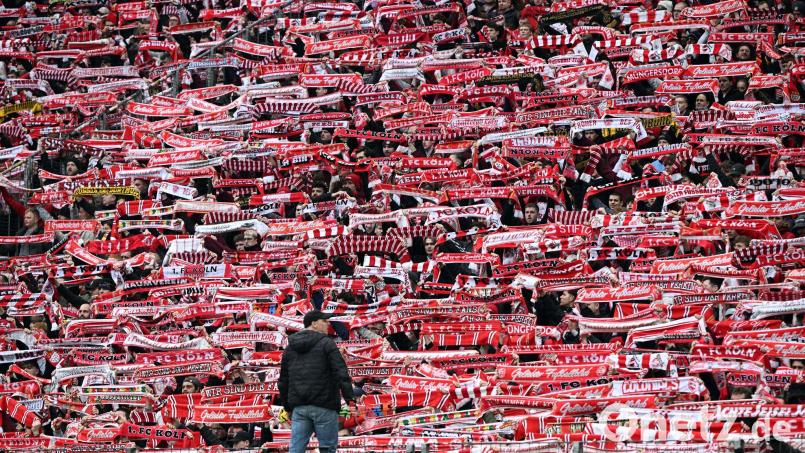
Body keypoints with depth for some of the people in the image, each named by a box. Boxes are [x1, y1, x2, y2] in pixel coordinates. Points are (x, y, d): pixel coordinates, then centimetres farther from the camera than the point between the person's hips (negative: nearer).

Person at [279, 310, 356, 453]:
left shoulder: (290, 347, 16)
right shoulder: (326, 343, -3)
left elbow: (283, 381, 19)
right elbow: (341, 372, -13)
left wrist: (287, 407, 26)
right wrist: (350, 399, -15)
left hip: (299, 407, 5)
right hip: (323, 406, -5)